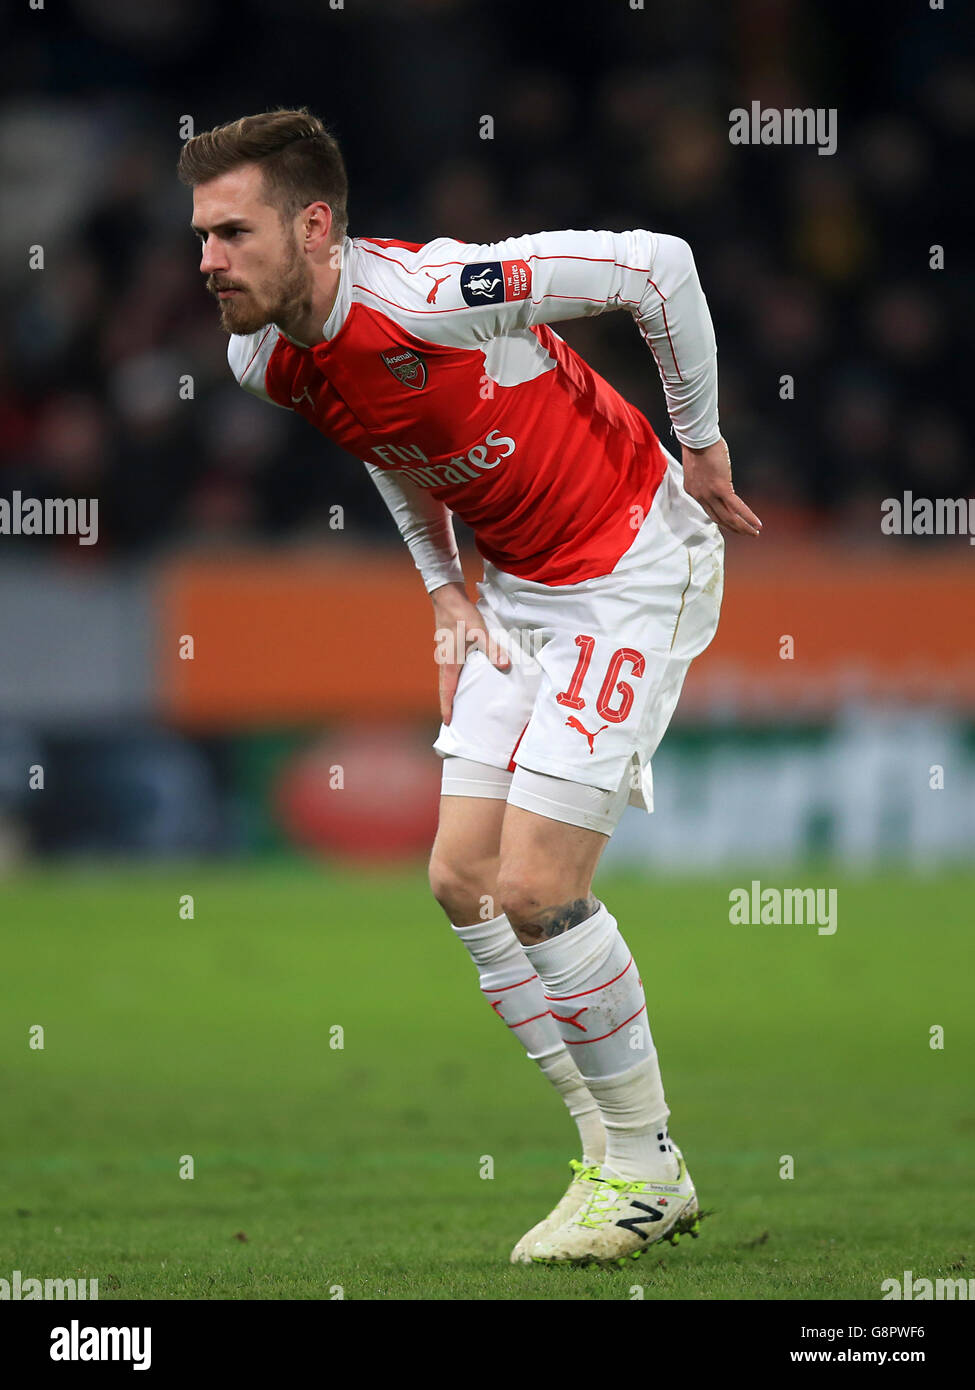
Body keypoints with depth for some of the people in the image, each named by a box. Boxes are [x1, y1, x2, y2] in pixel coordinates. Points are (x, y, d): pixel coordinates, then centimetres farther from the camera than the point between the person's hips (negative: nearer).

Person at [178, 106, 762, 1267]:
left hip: (633, 571, -8)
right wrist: (445, 590, 10)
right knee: (463, 880, 2)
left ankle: (647, 1168, 4)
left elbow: (657, 266, -23)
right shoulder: (262, 360, -4)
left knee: (535, 889, -13)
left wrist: (700, 444, -11)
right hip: (520, 590, 8)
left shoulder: (427, 297, -29)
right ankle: (615, 1156, 14)